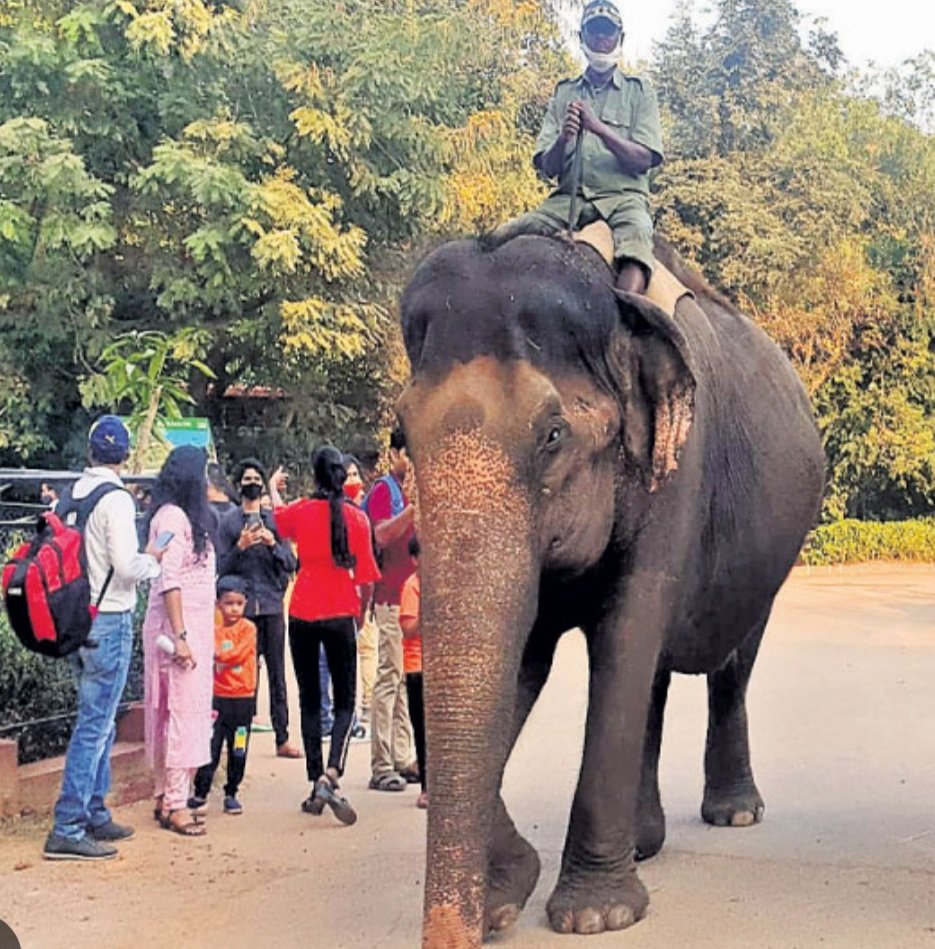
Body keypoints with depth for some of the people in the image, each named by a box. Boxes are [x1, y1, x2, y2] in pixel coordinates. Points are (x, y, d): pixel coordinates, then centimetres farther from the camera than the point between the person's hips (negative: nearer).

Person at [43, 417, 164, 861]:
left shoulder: (71, 496, 7)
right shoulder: (115, 499, -15)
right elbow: (127, 567, -21)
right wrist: (152, 559, -1)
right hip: (109, 621, -8)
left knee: (99, 722, 18)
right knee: (95, 724, -4)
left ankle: (95, 814, 27)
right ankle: (67, 829, -4)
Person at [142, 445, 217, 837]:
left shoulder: (188, 517, 17)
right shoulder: (172, 517, -13)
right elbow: (168, 581, -19)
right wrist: (180, 636, -21)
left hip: (192, 626, 10)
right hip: (178, 628, -10)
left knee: (174, 713, 11)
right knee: (182, 710, -8)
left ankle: (167, 798, 16)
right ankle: (175, 804, -4)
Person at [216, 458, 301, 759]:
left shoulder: (276, 519, 10)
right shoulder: (228, 522, 5)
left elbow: (291, 564, 6)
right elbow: (221, 567, 2)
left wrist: (273, 544, -10)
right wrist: (240, 547, -13)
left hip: (272, 604, 2)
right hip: (242, 606, -2)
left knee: (277, 673, 2)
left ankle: (282, 739, 4)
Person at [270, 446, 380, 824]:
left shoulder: (299, 511, -2)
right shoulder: (356, 518, -7)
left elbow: (278, 517, 24)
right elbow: (366, 577, -5)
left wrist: (274, 487, 44)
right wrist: (361, 609, 14)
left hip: (301, 615, 2)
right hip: (340, 616, -2)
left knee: (309, 702, 12)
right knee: (344, 703, 6)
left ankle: (316, 783, 12)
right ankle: (330, 775, -15)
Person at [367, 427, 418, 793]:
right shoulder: (383, 489, -6)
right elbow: (382, 534, -22)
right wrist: (413, 509, -32)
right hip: (391, 595, -8)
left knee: (408, 677, 10)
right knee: (389, 677, -8)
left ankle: (403, 760, 17)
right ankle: (381, 766, -5)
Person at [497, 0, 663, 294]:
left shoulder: (638, 90, 14)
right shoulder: (564, 93, 19)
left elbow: (643, 160, 1)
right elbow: (547, 168, 11)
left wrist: (599, 127, -13)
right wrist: (563, 139, -12)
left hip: (622, 196, -3)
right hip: (568, 198, 3)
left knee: (636, 238, -38)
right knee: (504, 237, -25)